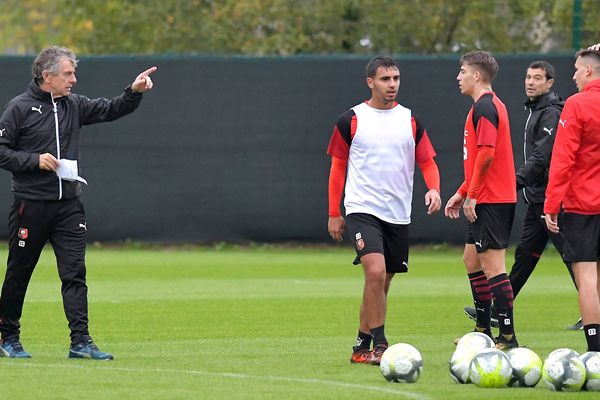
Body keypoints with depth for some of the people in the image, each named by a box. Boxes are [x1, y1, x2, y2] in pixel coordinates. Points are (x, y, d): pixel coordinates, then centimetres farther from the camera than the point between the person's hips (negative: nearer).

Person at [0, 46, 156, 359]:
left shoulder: (74, 105, 11)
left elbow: (111, 110, 8)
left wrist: (134, 92, -10)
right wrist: (35, 160, -16)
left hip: (68, 204, 4)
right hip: (31, 203, -4)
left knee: (75, 272, -6)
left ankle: (80, 341, -10)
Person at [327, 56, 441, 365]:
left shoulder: (410, 121, 8)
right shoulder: (351, 120, -1)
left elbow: (427, 162, 11)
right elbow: (338, 166, 5)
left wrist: (433, 189, -11)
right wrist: (334, 214, 3)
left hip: (398, 215, 4)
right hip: (362, 209, -4)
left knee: (382, 283, 9)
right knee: (375, 273, -21)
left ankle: (362, 346, 21)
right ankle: (379, 345, -16)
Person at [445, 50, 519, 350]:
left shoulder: (484, 107, -14)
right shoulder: (489, 105, 18)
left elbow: (486, 154, -24)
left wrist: (471, 195, -19)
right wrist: (462, 193, 26)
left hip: (490, 201, -11)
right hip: (487, 199, 11)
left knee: (492, 264, -10)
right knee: (472, 259, 18)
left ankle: (508, 336, -10)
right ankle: (483, 329, 25)